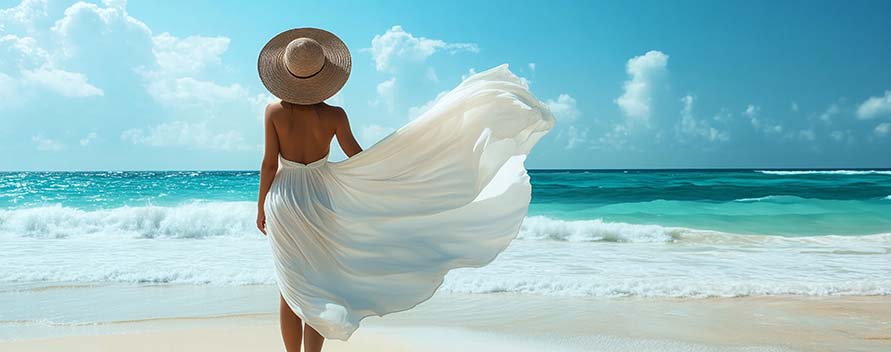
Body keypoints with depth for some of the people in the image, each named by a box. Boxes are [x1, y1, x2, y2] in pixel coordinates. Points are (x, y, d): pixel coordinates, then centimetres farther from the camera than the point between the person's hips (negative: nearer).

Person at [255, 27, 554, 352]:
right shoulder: (333, 115, -11)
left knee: (290, 290, 11)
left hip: (284, 200, 0)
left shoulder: (274, 111, -10)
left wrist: (260, 208, 4)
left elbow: (269, 163, -7)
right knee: (316, 288, 13)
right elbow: (359, 159, -8)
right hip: (319, 199, 0)